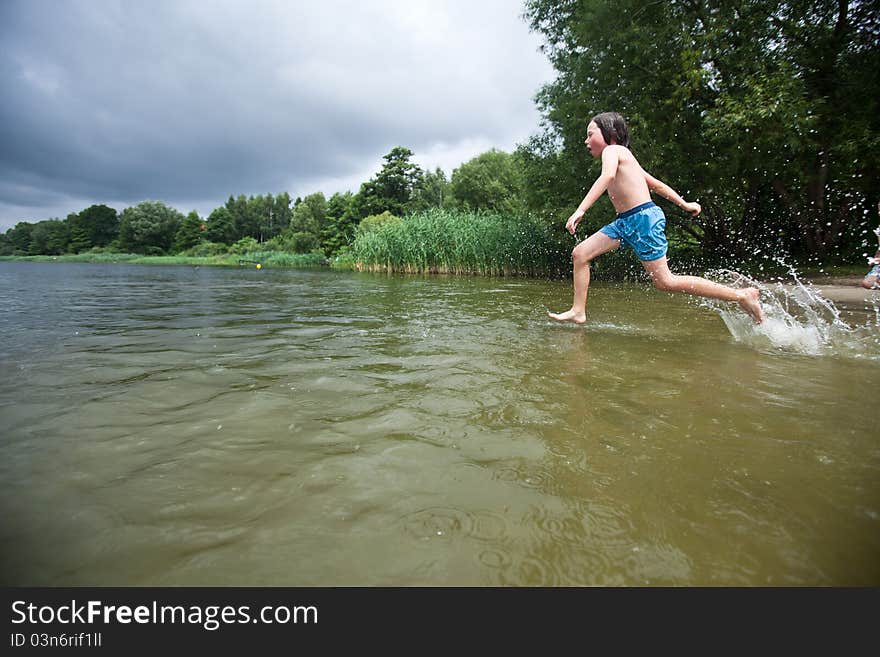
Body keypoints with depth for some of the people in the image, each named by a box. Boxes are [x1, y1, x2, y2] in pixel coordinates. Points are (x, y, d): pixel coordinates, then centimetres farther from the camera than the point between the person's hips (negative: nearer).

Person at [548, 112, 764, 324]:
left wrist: (580, 210, -36)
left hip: (643, 218, -10)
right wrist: (684, 204, 31)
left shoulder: (612, 150, -5)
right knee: (580, 253, 1)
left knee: (665, 282, -7)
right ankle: (578, 311, 3)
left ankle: (742, 295, 3)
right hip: (625, 222, 10)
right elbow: (656, 183, 25)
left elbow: (608, 175, -28)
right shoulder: (624, 157, 22)